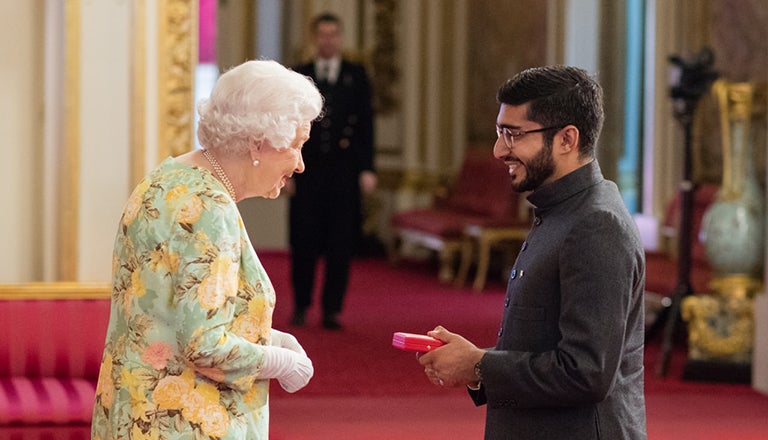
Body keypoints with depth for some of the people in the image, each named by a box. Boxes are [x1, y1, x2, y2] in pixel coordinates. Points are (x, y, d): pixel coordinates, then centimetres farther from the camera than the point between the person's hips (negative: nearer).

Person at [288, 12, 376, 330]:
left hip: (344, 170, 0)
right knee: (304, 241, 0)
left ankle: (332, 309, 5)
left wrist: (367, 169, -3)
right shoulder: (299, 76, 9)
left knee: (340, 244, 0)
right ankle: (301, 305, 12)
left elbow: (366, 122, 5)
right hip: (308, 170, 0)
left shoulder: (356, 75, 8)